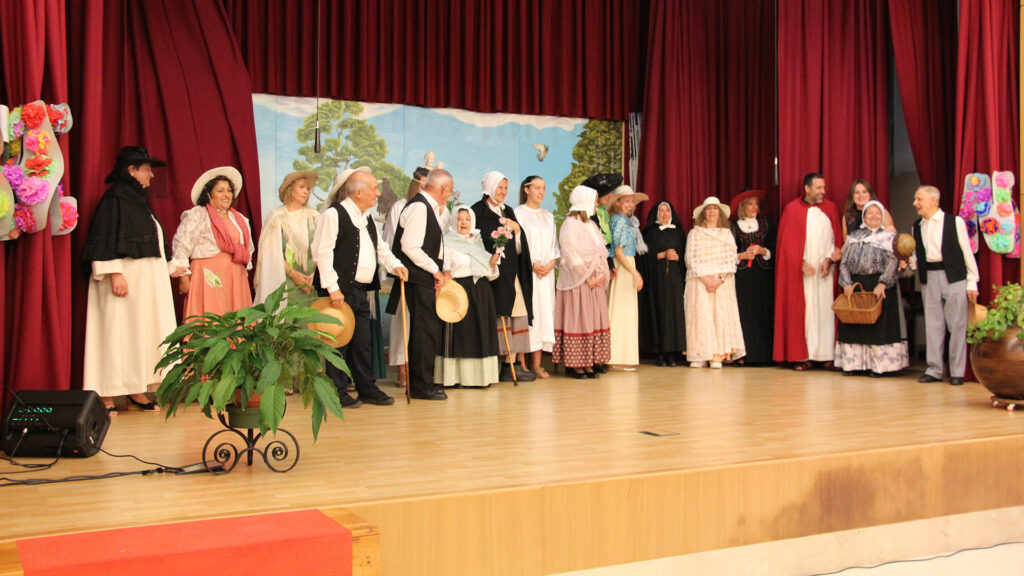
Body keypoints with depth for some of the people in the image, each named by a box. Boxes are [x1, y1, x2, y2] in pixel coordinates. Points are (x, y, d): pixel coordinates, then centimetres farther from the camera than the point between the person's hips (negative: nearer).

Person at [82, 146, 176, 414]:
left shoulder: (138, 199, 18)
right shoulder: (115, 198, -9)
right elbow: (106, 240, -16)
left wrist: (169, 267, 25)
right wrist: (114, 274, -23)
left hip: (147, 280, 9)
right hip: (126, 278, -9)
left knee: (143, 332, 6)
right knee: (117, 332, -7)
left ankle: (137, 390, 10)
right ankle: (107, 396, -3)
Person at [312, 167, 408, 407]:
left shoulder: (366, 218, 17)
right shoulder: (333, 214, -10)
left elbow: (380, 247, 26)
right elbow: (322, 252, -15)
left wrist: (395, 265, 6)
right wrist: (332, 288, -19)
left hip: (361, 291, 8)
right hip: (340, 291, -8)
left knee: (363, 342, 13)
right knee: (339, 341, -2)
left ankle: (367, 389, 21)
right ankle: (338, 393, 8)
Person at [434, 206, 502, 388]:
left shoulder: (479, 242, 17)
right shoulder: (447, 243, -1)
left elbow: (490, 275, 18)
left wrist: (492, 264, -2)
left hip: (481, 293, 6)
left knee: (481, 333, 6)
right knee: (460, 332, -5)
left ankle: (480, 375, 13)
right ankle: (459, 377, 1)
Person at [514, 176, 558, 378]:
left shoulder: (548, 216, 18)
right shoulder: (518, 213, -1)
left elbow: (554, 245, 17)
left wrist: (550, 264, -2)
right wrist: (532, 265, -15)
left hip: (546, 273, 6)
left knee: (544, 311, 2)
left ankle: (536, 363, 5)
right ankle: (521, 363, -5)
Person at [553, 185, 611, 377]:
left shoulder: (591, 224, 16)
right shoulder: (570, 224, -11)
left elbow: (600, 251, 16)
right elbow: (571, 255, -16)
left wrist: (602, 275, 1)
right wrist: (588, 278, -16)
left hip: (594, 281, 8)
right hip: (577, 282, -8)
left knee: (594, 320, 7)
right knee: (577, 320, -5)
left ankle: (588, 363, 12)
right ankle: (573, 364, 1)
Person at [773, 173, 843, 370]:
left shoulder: (830, 208, 10)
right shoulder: (792, 209, 0)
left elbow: (836, 237, 10)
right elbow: (788, 242, -3)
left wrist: (829, 259, -5)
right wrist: (802, 263, -11)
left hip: (825, 268, 3)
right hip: (801, 271, -3)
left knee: (826, 309, 0)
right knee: (801, 311, -4)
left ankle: (826, 354, 3)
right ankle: (801, 356, -2)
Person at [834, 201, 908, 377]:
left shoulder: (889, 237, 6)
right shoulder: (853, 236, 14)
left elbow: (893, 263, -5)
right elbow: (844, 262, 8)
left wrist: (882, 284, -17)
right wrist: (847, 284, -5)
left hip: (879, 286, -2)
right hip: (855, 285, 3)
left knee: (878, 324, -4)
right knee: (852, 323, 1)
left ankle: (877, 364, 1)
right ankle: (852, 363, 7)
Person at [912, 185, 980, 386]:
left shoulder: (955, 222, -3)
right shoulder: (917, 227, 10)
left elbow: (967, 251, -2)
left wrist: (972, 282, -4)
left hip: (954, 277, -4)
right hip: (929, 278, 4)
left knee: (957, 324, 0)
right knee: (933, 324, 6)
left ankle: (957, 371, 7)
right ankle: (934, 370, 12)